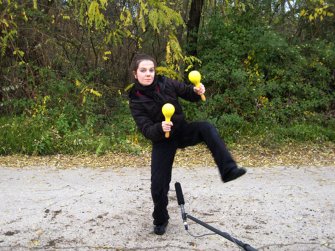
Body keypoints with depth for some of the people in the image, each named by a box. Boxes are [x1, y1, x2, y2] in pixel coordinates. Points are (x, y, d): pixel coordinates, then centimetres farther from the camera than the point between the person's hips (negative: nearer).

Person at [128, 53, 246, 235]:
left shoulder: (166, 83, -9)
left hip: (183, 131, 2)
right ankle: (160, 220, 26)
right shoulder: (136, 100, -14)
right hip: (162, 141, -1)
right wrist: (160, 128, -42)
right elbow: (146, 130, -20)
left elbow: (187, 93, 1)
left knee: (206, 128, -30)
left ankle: (228, 170, -34)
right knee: (158, 185, -1)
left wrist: (197, 91, -23)